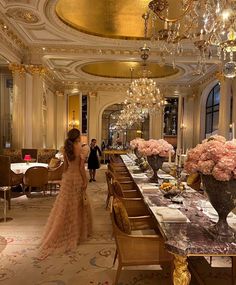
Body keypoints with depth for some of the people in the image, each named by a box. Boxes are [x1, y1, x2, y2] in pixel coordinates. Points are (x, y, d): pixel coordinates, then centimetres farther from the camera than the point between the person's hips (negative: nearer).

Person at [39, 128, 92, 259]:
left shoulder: (66, 149, 0)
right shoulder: (82, 149, -15)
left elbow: (65, 166, 5)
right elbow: (81, 168, -15)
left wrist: (64, 178, 16)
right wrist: (85, 181, -6)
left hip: (68, 177, 4)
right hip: (77, 178, -4)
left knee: (66, 205, 11)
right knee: (78, 205, 12)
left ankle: (66, 232, 21)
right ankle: (78, 231, 28)